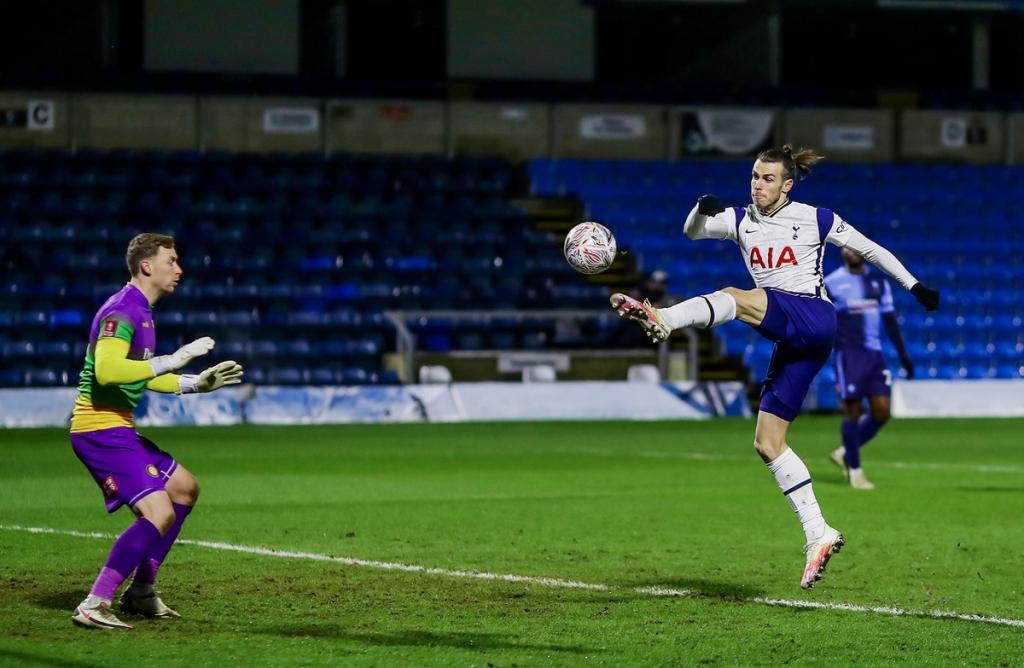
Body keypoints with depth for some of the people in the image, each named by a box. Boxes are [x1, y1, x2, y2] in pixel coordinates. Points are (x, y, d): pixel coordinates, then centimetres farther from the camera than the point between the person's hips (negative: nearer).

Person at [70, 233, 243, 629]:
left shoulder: (141, 311, 16)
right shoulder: (122, 310, -16)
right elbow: (107, 370, -32)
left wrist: (197, 383, 19)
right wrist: (172, 360, -29)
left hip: (118, 428, 11)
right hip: (100, 428, -11)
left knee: (185, 488, 21)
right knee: (158, 513, -19)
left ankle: (140, 592, 23)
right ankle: (94, 606, -19)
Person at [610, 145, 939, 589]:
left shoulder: (815, 219, 2)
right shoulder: (742, 220, 13)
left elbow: (871, 250, 11)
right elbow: (692, 231, 1)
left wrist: (915, 287, 11)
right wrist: (701, 210, -21)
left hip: (813, 318, -6)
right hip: (790, 342, 7)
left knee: (734, 297, -30)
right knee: (767, 443, -1)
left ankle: (662, 319, -58)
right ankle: (818, 535, 0)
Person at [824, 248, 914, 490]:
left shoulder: (878, 282, 13)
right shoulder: (831, 284, -2)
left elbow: (890, 320, 17)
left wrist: (903, 354, 15)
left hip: (874, 352, 5)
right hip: (848, 353, -5)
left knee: (882, 411, -1)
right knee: (852, 411, -4)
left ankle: (844, 453, 19)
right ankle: (854, 471, 7)